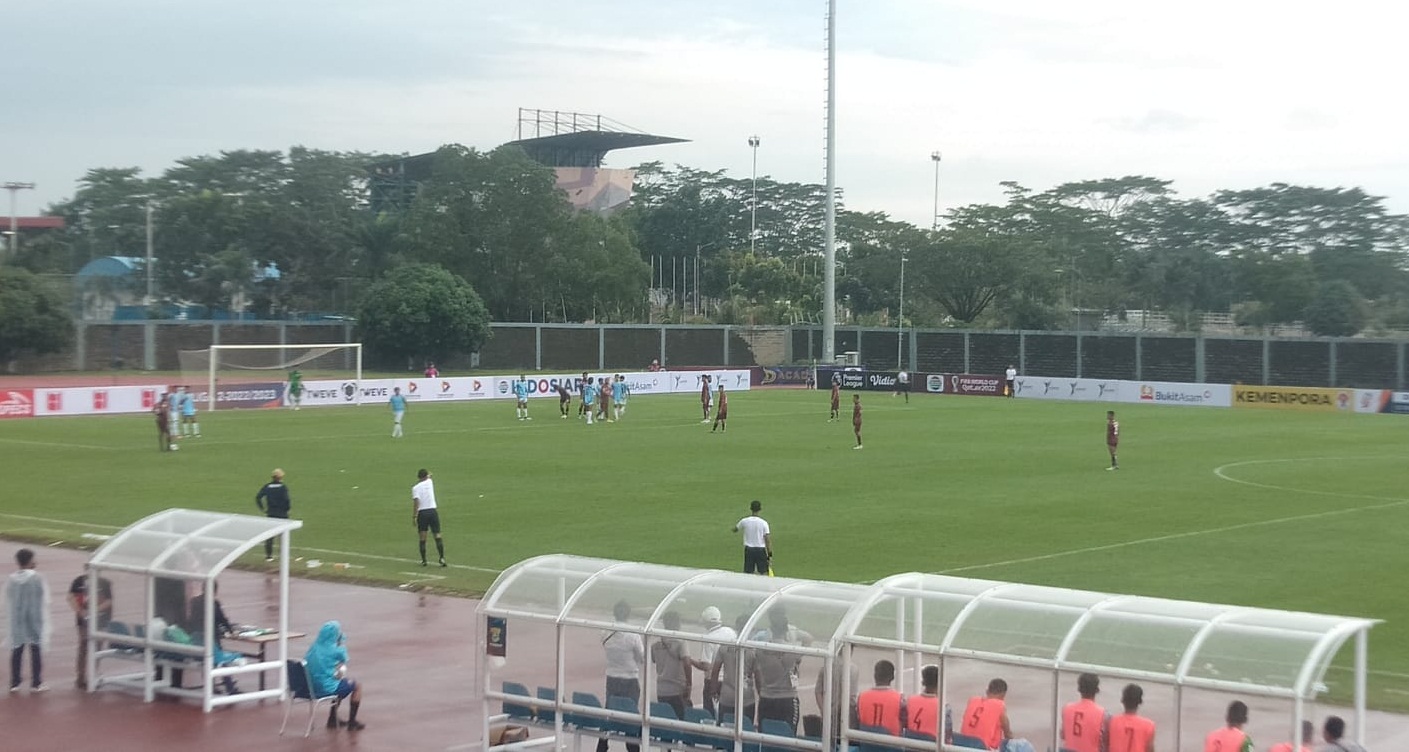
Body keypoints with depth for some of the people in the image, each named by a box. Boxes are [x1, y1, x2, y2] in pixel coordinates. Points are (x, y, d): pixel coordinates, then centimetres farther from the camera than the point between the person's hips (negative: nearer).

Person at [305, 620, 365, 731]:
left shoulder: (314, 647, 2)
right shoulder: (334, 650, -16)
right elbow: (344, 660, 4)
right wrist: (341, 644, 12)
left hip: (312, 686, 7)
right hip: (326, 688, -7)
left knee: (341, 683, 33)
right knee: (357, 685, 15)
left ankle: (333, 719, 36)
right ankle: (352, 722, 20)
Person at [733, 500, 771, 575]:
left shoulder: (744, 521, -4)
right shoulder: (763, 523, -9)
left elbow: (735, 529, 17)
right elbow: (768, 540, -10)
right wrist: (770, 555, -6)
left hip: (749, 550, 2)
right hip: (760, 550, -2)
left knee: (748, 574, 4)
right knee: (762, 573, 4)